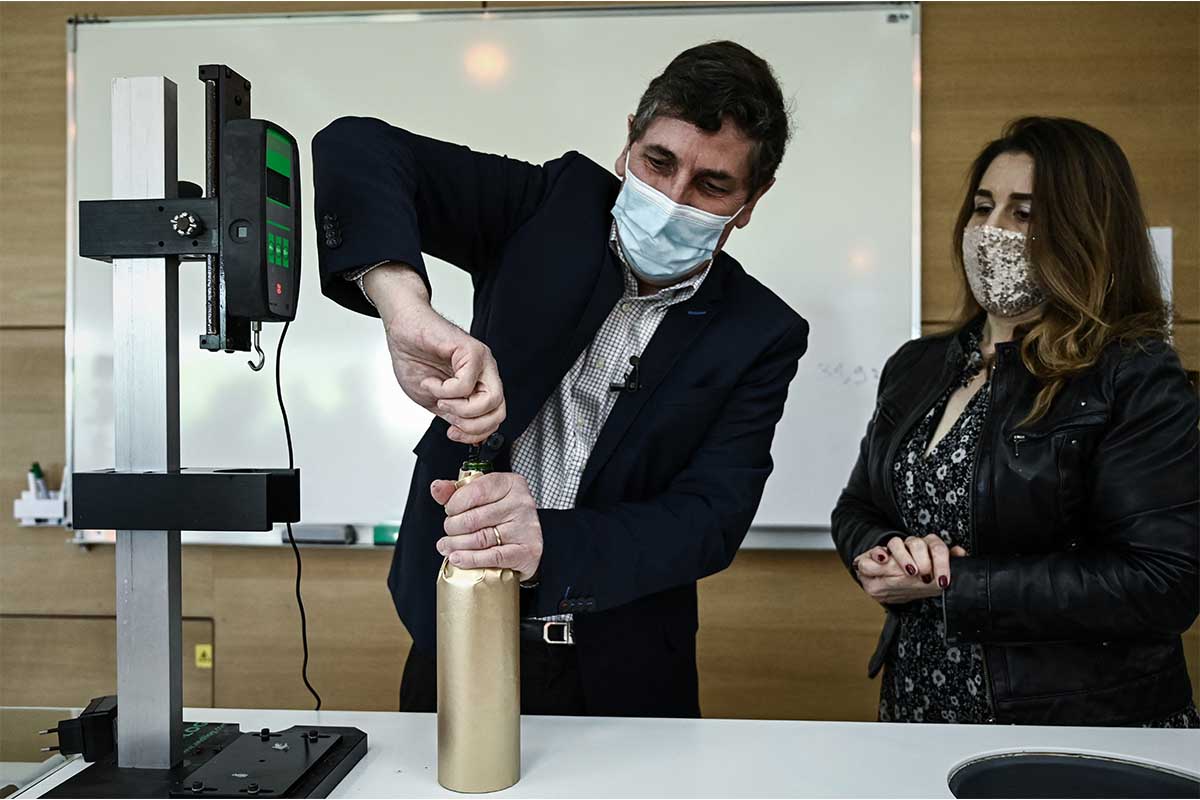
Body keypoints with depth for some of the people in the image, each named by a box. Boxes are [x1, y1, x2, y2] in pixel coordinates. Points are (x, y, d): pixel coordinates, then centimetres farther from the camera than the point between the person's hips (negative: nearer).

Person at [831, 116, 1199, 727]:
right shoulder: (917, 367, 3)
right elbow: (856, 510, 7)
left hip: (1080, 723, -5)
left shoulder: (1136, 380, -14)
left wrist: (950, 584, -22)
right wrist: (890, 554, -16)